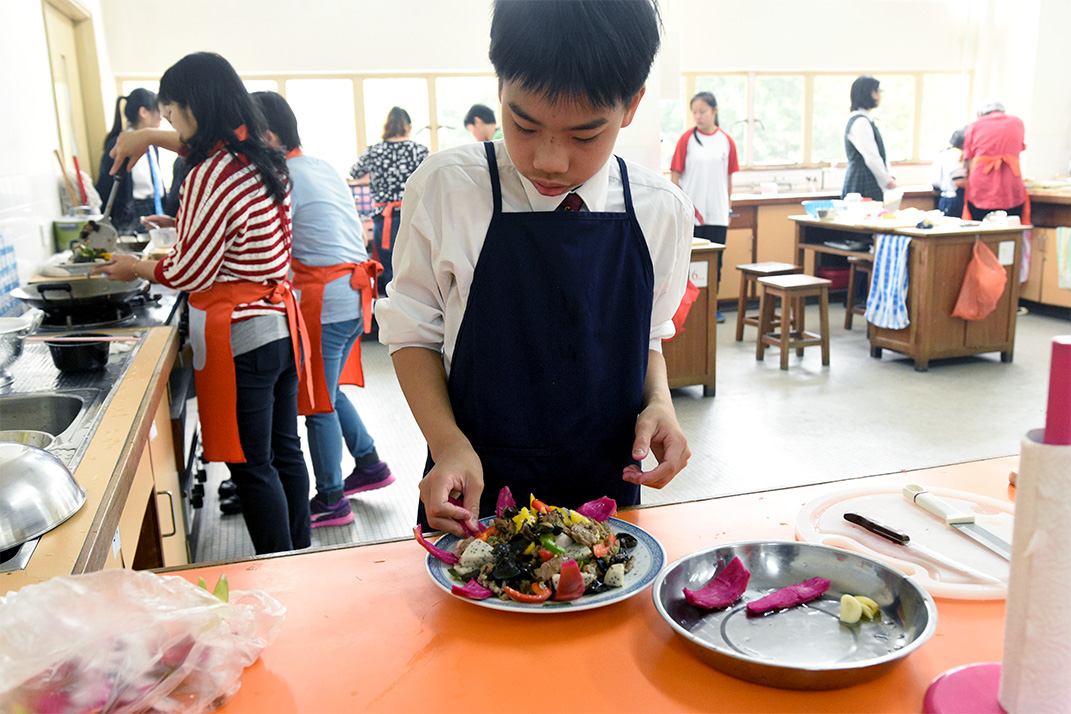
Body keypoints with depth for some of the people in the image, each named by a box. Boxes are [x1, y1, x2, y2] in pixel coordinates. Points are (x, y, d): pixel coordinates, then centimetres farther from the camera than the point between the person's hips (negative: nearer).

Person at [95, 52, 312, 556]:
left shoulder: (210, 176, -19)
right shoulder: (258, 156, 7)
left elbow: (190, 273, -13)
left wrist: (135, 268, 4)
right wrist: (153, 135, 27)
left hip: (238, 336, -9)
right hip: (280, 320, 9)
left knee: (250, 466, 2)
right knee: (284, 450, 17)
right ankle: (301, 560, 29)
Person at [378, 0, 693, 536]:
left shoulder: (662, 211, -6)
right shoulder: (447, 189, -13)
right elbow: (412, 331, -4)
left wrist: (658, 403, -10)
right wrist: (448, 442, -17)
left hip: (607, 492, 2)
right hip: (474, 495, -1)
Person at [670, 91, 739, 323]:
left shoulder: (727, 141, 6)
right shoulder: (686, 139, -2)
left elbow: (729, 178, 12)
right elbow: (675, 176, -2)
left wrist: (728, 209, 13)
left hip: (717, 214, 3)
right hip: (690, 215, -3)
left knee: (715, 261, 7)